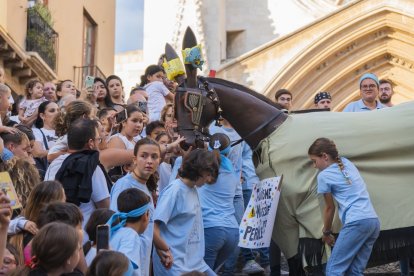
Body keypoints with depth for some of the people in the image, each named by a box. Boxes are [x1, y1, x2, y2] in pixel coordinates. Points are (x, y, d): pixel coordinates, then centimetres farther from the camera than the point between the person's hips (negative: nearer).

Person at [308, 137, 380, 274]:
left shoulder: (324, 176, 2)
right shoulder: (347, 163, 20)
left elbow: (330, 208, 11)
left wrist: (326, 232, 24)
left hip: (357, 223, -7)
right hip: (374, 221, 7)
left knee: (334, 269, -7)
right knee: (356, 271, 8)